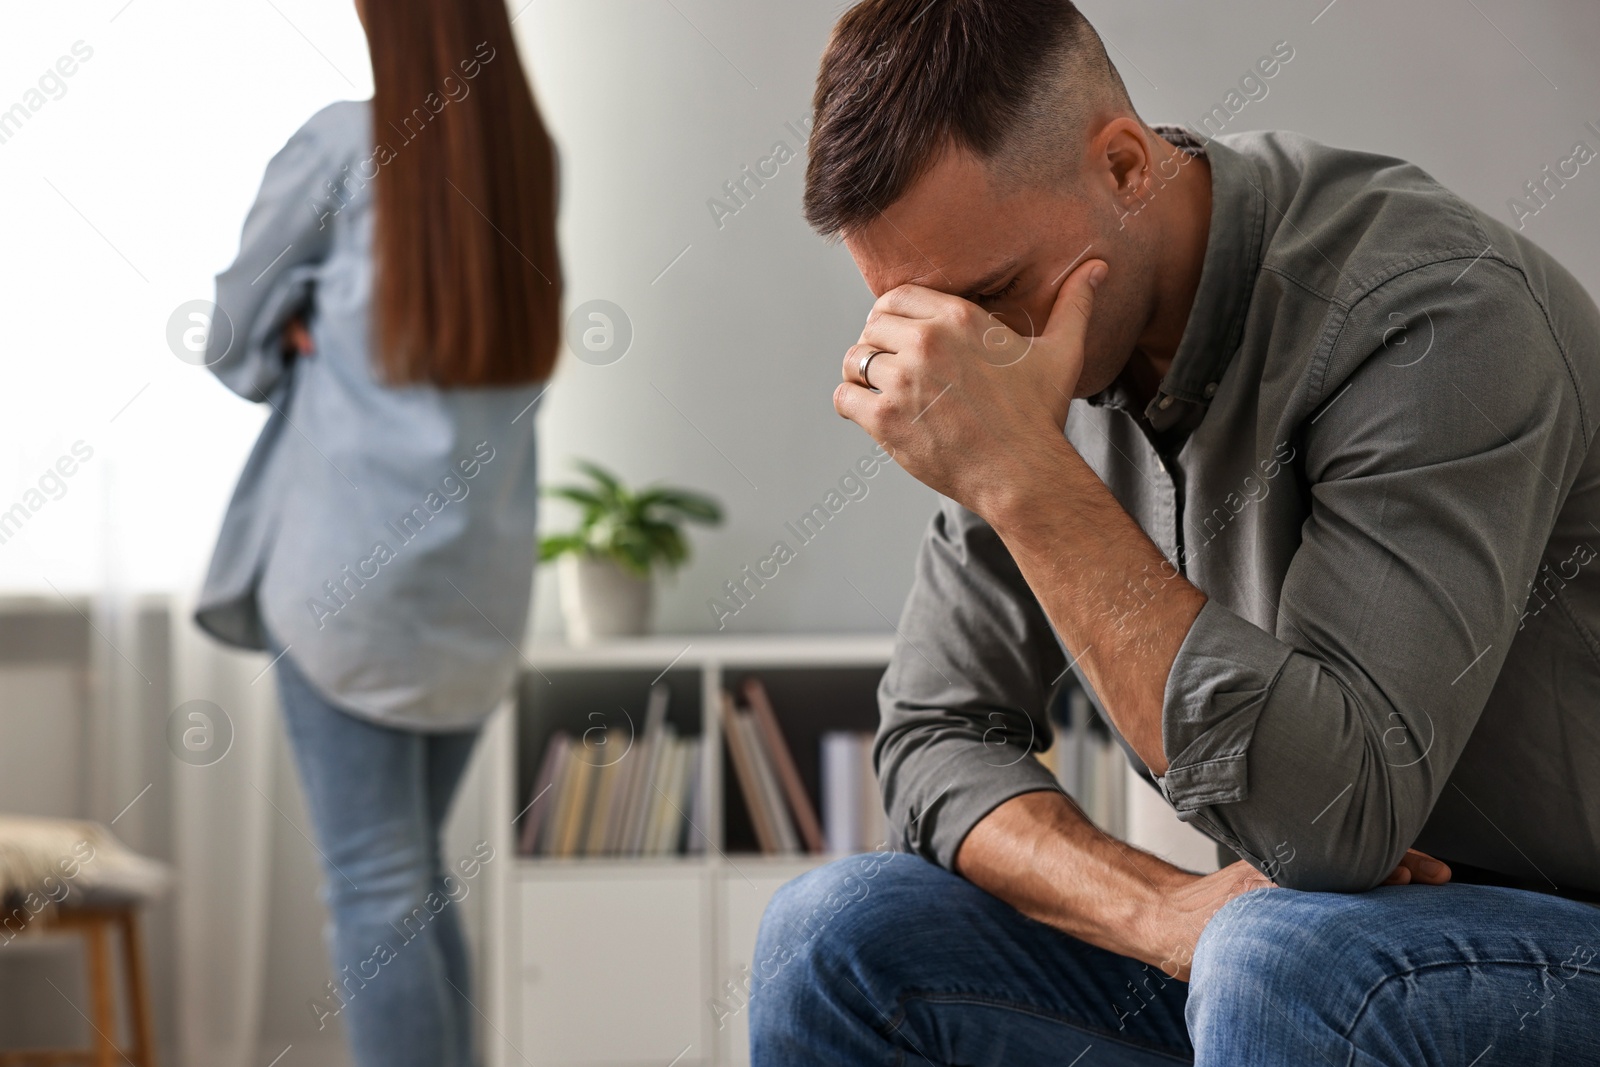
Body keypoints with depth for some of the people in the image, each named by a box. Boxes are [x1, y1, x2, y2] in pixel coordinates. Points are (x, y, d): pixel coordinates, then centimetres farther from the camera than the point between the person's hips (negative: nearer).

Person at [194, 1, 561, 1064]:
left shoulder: (346, 146, -7)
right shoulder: (531, 158, 7)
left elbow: (232, 339, 1)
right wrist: (337, 333, 6)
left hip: (351, 566, -6)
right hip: (484, 581, 6)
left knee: (377, 886, -3)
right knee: (421, 871, 17)